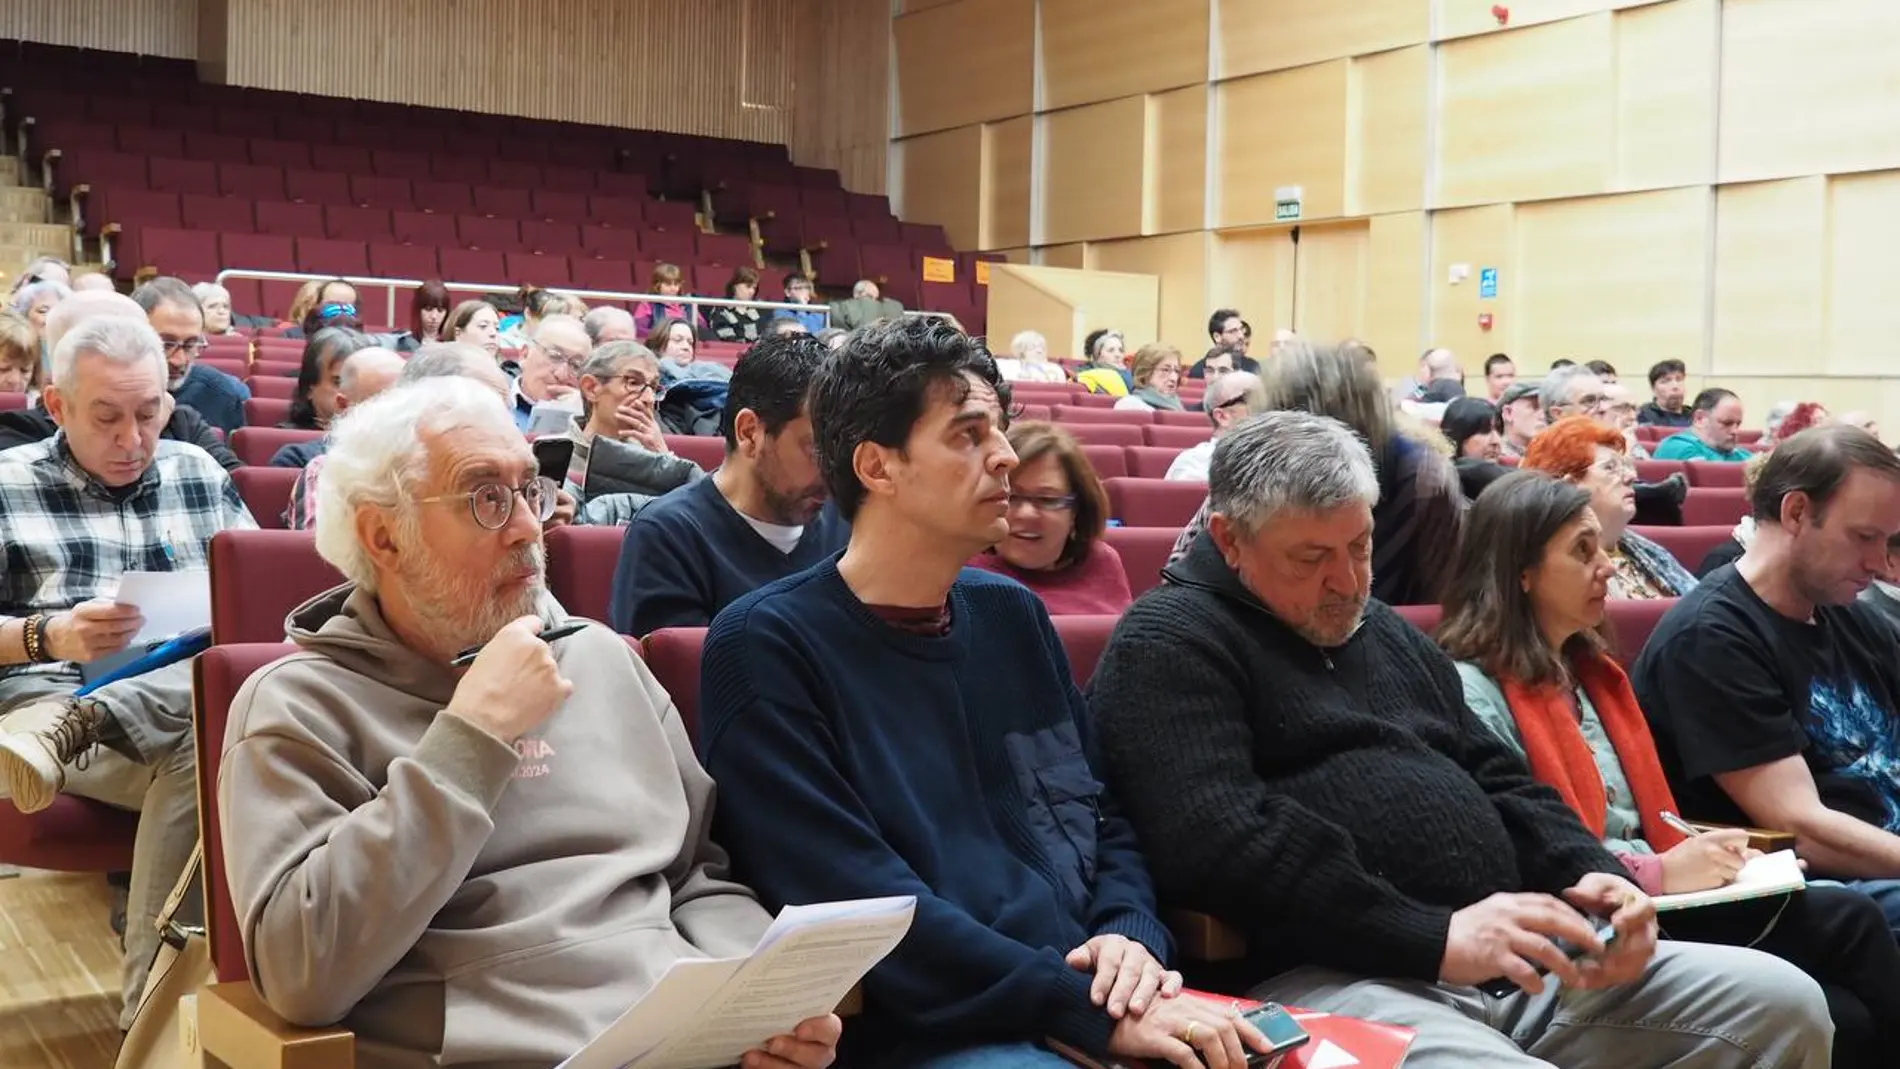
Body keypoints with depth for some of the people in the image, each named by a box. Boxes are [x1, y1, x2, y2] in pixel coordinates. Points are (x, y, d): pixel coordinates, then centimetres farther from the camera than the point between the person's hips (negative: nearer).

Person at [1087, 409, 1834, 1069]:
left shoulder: (1385, 631, 24)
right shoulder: (1169, 644, -4)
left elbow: (1497, 780, 25)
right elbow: (1218, 843, -19)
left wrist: (1588, 873, 3)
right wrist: (1435, 938, -21)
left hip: (1510, 958, 9)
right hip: (1335, 975, -9)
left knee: (1782, 1002, 1)